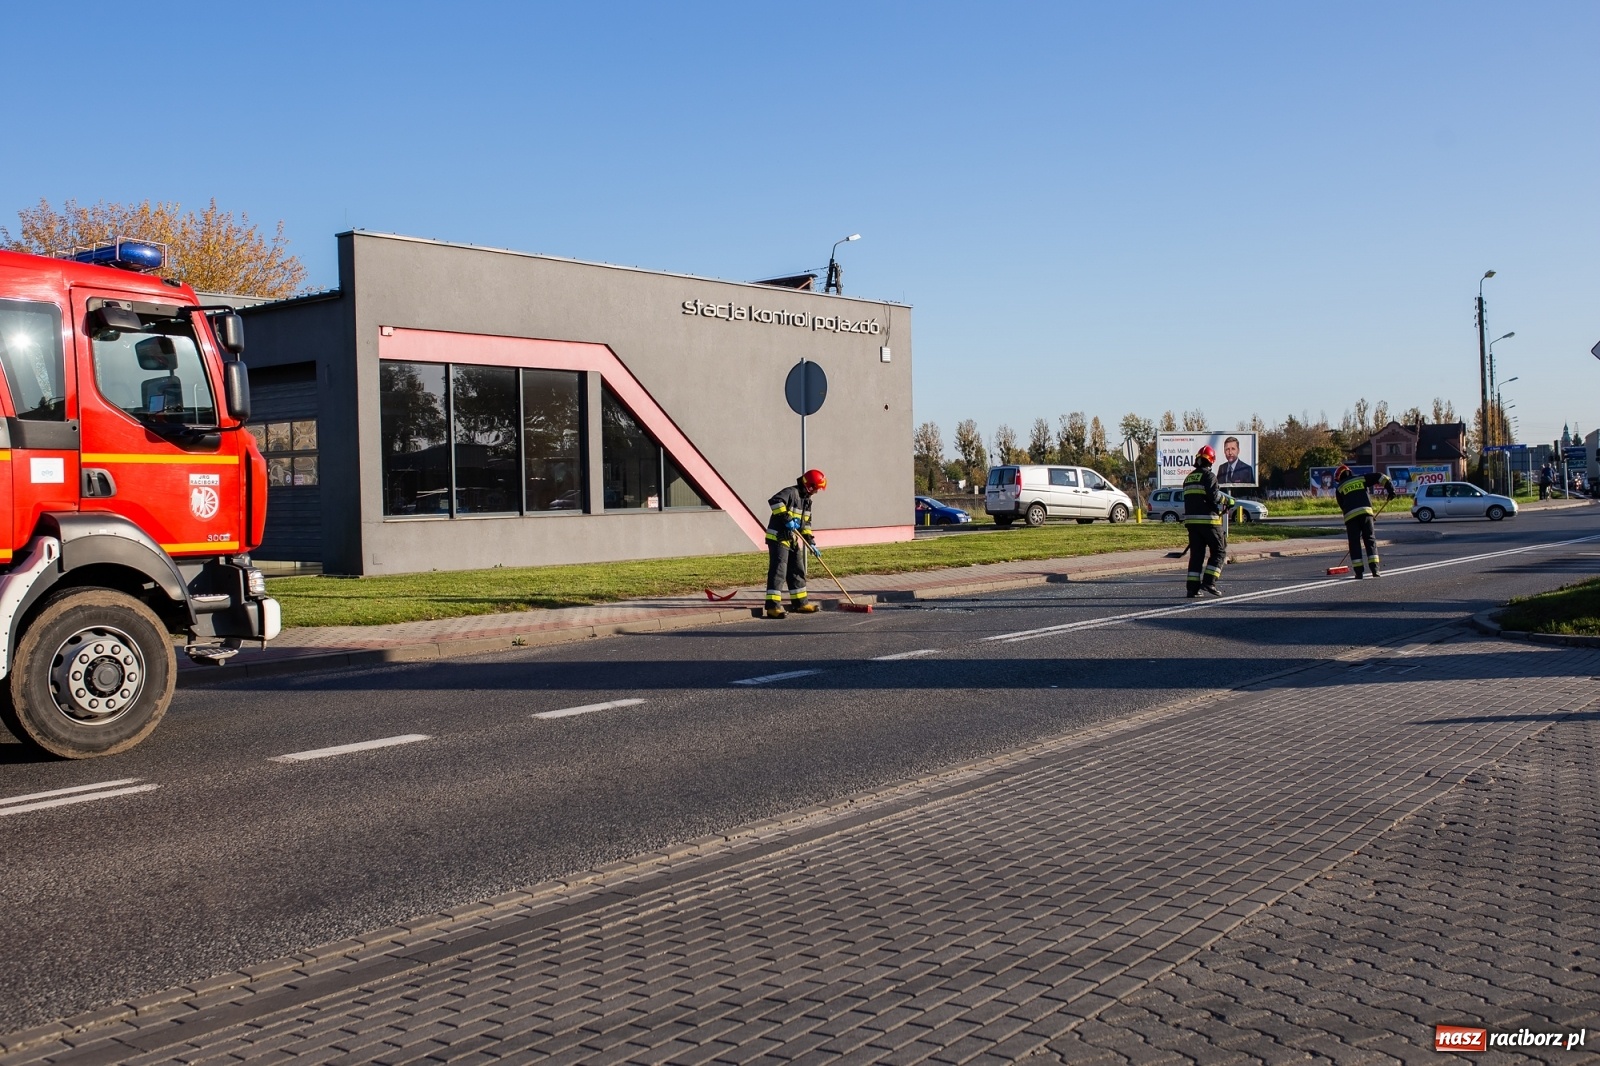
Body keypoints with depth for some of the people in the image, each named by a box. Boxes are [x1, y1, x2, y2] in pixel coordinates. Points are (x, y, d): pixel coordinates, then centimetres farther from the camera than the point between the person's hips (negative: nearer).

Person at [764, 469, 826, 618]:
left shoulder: (807, 500, 15)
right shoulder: (791, 493, -15)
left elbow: (806, 523, 20)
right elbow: (775, 501, -33)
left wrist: (810, 541, 11)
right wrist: (786, 518, -35)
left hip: (793, 540, 10)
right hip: (778, 538, -10)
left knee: (797, 571, 15)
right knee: (778, 572, -13)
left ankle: (800, 603, 26)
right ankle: (773, 606, -16)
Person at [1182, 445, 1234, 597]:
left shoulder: (1189, 477, 16)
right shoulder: (1208, 476, -8)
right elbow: (1213, 495, -19)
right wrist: (1227, 500, -2)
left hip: (1191, 520, 7)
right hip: (1208, 520, -7)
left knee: (1196, 553, 8)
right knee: (1219, 551, 4)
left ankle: (1193, 587, 2)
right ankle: (1209, 583, -7)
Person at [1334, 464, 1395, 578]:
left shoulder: (1339, 488, 19)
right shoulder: (1362, 478, 19)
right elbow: (1380, 477, 9)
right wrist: (1390, 489, 15)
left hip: (1350, 515, 0)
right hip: (1365, 511, 0)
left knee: (1354, 542, 7)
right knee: (1370, 540, 7)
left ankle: (1358, 571, 1)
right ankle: (1375, 569, -4)